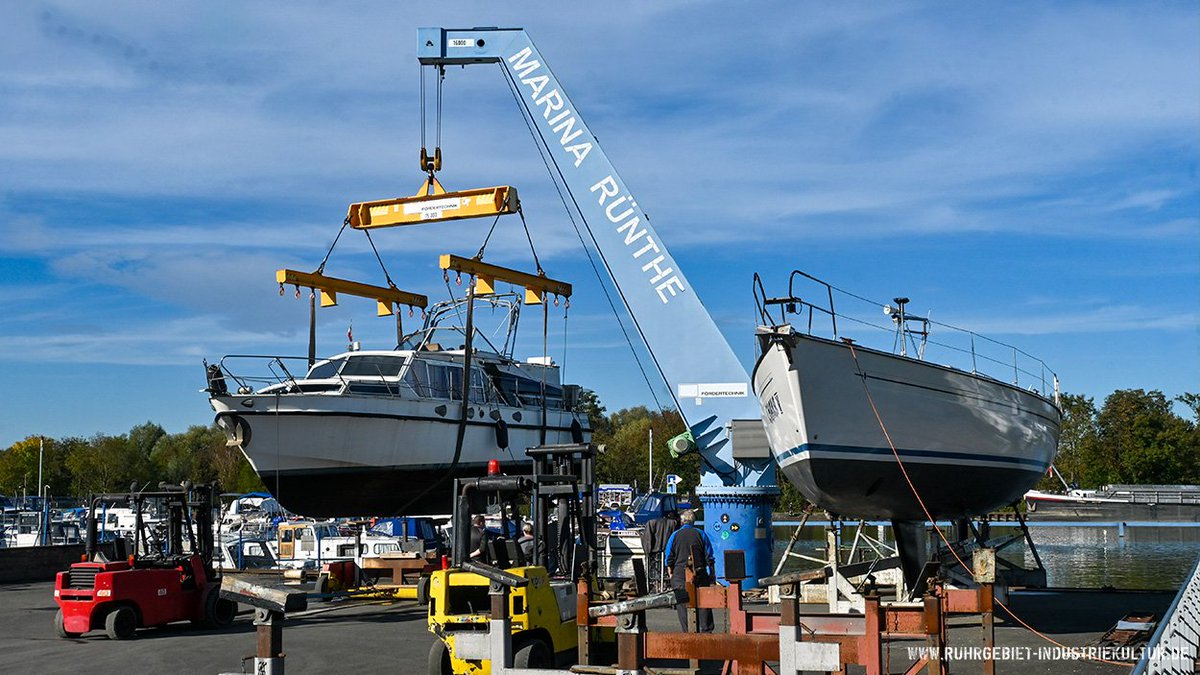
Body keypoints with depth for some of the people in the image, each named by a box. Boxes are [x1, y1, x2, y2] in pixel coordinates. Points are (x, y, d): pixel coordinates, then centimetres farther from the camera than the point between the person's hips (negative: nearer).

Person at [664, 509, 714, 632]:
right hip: (700, 574, 0)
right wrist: (712, 574, 10)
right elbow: (709, 557, 4)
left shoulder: (675, 535, 4)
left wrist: (671, 575, 11)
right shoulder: (700, 534, 5)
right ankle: (706, 630, 3)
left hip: (680, 575, 0)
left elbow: (669, 559, 4)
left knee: (683, 605, 3)